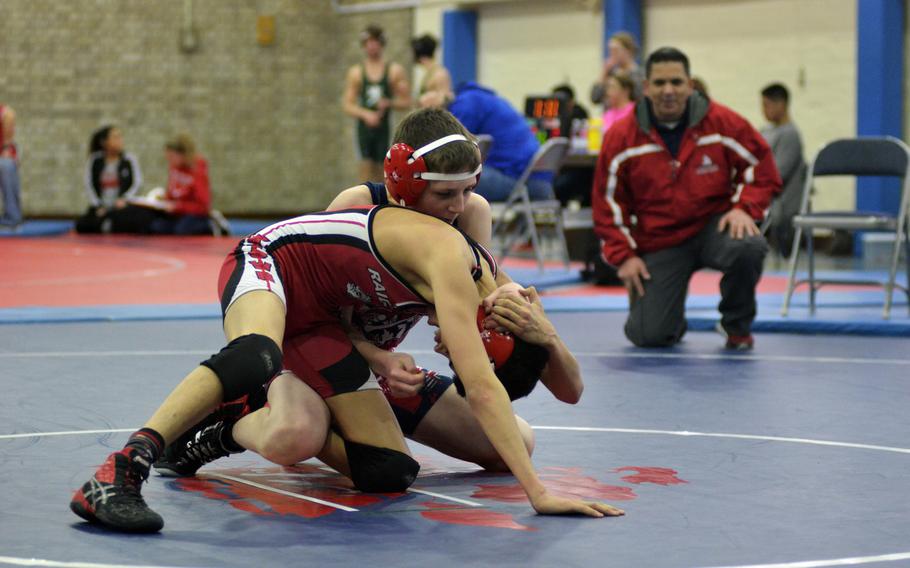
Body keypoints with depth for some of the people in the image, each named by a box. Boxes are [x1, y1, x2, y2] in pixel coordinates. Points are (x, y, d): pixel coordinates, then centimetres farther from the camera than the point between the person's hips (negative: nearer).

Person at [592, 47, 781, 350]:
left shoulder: (722, 122, -7)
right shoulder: (621, 137, -5)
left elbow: (760, 166, 2)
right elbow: (608, 200, 1)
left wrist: (745, 208, -13)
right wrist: (623, 255, -5)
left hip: (713, 226, 0)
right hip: (657, 243, 0)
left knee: (748, 248, -36)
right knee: (649, 337, -13)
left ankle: (737, 325, -5)